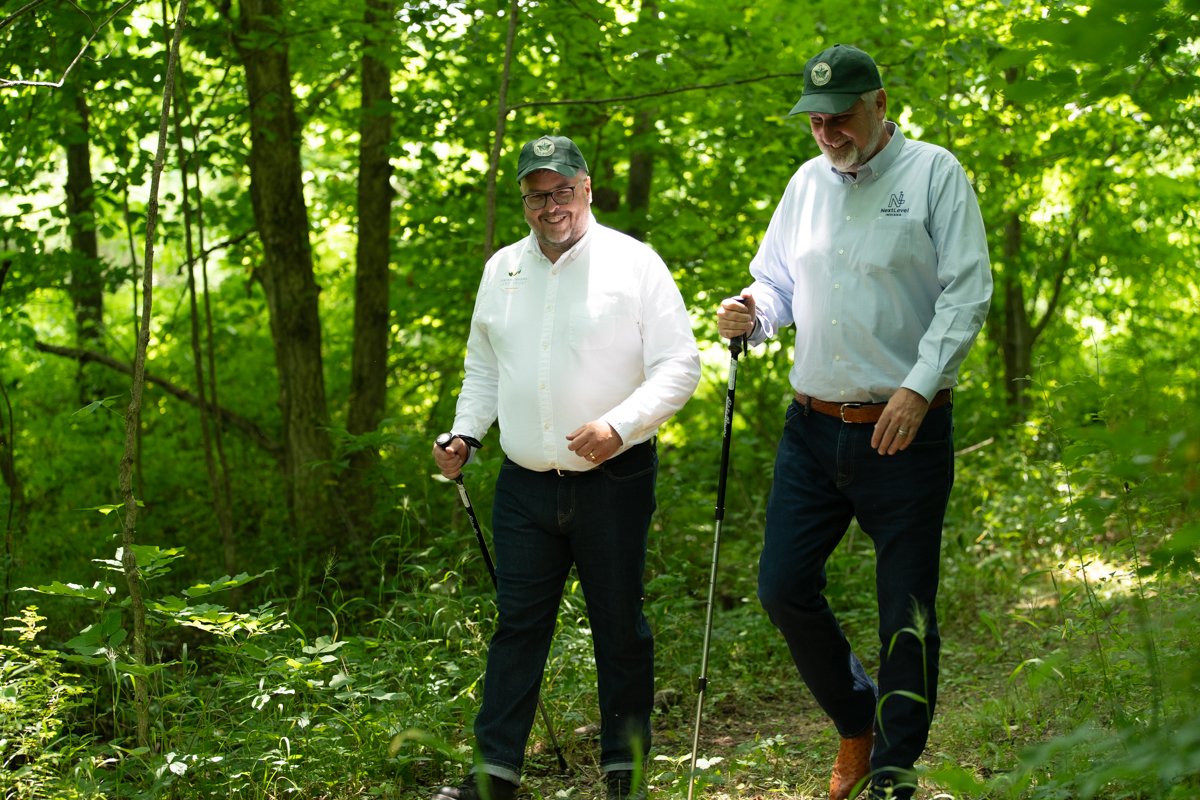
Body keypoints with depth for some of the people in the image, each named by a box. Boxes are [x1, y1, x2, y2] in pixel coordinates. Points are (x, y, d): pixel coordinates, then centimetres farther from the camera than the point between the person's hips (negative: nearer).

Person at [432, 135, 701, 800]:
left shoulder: (632, 263, -4)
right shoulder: (501, 270, 11)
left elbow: (679, 366, -8)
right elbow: (483, 369, 22)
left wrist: (619, 425, -20)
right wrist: (463, 433, 6)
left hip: (613, 480, -3)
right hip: (524, 484, 4)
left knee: (620, 624, 5)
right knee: (517, 623, 5)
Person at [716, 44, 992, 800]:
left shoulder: (934, 174, -5)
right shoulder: (809, 182, 11)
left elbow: (968, 292, -10)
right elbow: (778, 280, 19)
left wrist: (918, 386, -20)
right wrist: (752, 316, -5)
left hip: (905, 432, -5)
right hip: (813, 428, 5)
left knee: (907, 609, 1)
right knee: (784, 587, 4)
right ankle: (857, 722, 27)